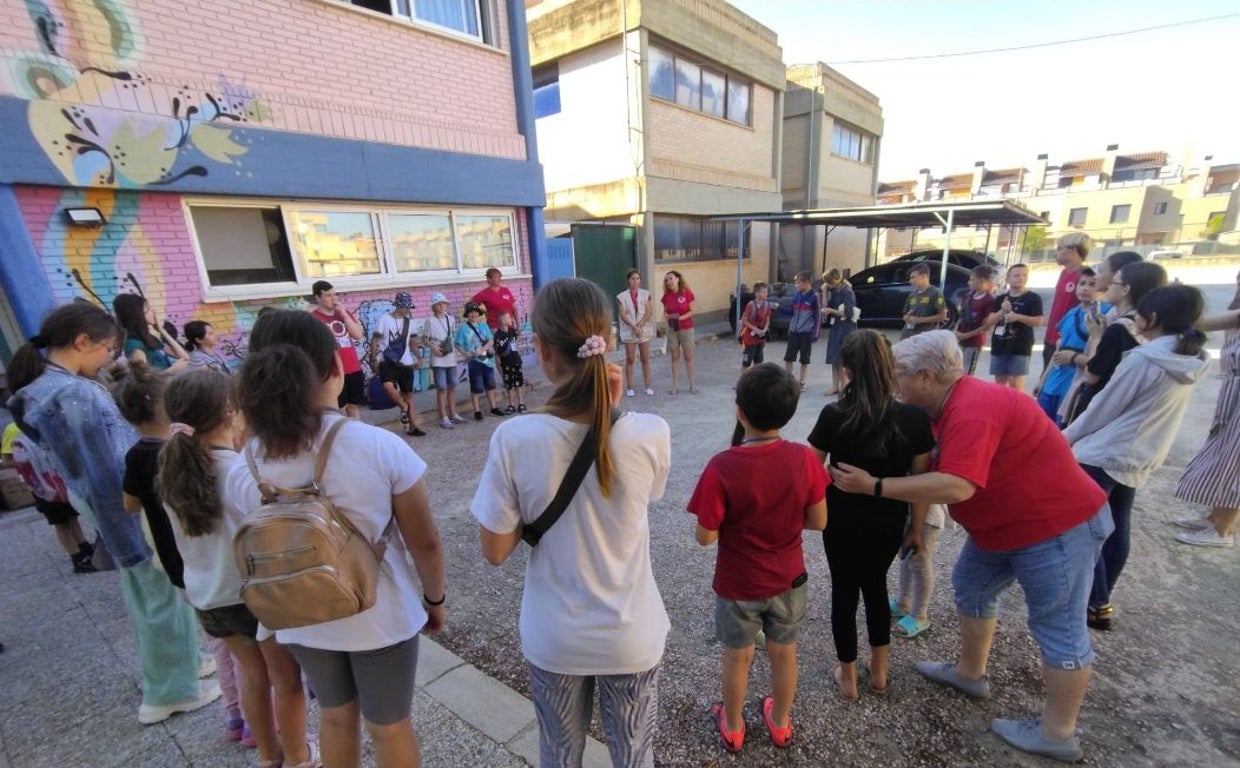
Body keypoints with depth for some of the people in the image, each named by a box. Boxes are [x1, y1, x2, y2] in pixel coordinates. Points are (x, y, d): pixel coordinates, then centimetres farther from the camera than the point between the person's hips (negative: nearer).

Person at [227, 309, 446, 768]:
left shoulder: (243, 470, -16)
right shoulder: (381, 447, -26)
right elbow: (425, 543, -17)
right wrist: (434, 599, 1)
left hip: (302, 622, 3)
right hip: (381, 618, -3)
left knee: (336, 716, 30)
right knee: (390, 728, 22)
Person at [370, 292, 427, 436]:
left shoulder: (409, 321, 8)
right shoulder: (384, 319, -6)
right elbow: (374, 340, -4)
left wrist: (418, 357, 2)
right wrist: (373, 360, -9)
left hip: (405, 363, 4)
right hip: (387, 362, -4)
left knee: (408, 393, 7)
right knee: (388, 386, -30)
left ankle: (413, 426, 14)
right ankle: (404, 407, -2)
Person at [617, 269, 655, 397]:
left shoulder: (646, 294, 4)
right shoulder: (622, 296, -1)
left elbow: (649, 312, -2)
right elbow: (623, 315, -7)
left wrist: (640, 325, -15)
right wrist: (634, 327, -18)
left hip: (644, 330, 2)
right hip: (629, 332, -1)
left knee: (645, 359, 5)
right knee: (629, 360, 2)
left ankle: (647, 386, 11)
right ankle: (629, 388, 9)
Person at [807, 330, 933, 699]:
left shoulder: (834, 416, -20)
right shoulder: (914, 418, -13)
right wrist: (916, 529, 7)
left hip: (843, 520, -2)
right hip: (889, 522, 3)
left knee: (844, 592, 17)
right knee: (876, 586, 26)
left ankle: (848, 677, 34)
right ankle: (879, 671, 41)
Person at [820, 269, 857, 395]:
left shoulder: (847, 292, -13)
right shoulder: (834, 292, 9)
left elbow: (848, 313, -15)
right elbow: (825, 306, 4)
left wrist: (831, 310, -14)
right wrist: (824, 292, -2)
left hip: (845, 329, -8)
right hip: (835, 327, 8)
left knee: (841, 360, -5)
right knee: (833, 358, 7)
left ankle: (843, 386, 4)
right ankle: (835, 386, 12)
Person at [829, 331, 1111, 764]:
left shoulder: (972, 409, -31)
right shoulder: (953, 404, 3)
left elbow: (956, 486, -39)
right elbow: (930, 464, 5)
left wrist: (874, 486, -36)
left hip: (1057, 526, -10)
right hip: (1004, 525, 10)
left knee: (1058, 628, 5)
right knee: (971, 587, 19)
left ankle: (1058, 733, 23)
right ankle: (970, 674, 37)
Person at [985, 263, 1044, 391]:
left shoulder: (1033, 298, 2)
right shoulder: (1000, 299, 12)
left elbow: (1039, 321, -5)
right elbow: (989, 322, 6)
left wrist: (1017, 316, -19)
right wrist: (1002, 311, -11)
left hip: (1020, 347, -4)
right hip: (999, 346, 4)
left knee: (1016, 383, -6)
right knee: (999, 382, 9)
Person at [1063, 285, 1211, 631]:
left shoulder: (1143, 359, -19)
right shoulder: (1193, 362, 6)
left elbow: (1103, 409, -13)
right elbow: (1145, 411, 14)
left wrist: (1066, 437, -2)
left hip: (1103, 455, -8)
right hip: (1139, 461, 9)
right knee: (1116, 531, 16)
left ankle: (1096, 605, 7)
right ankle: (1101, 599, 28)